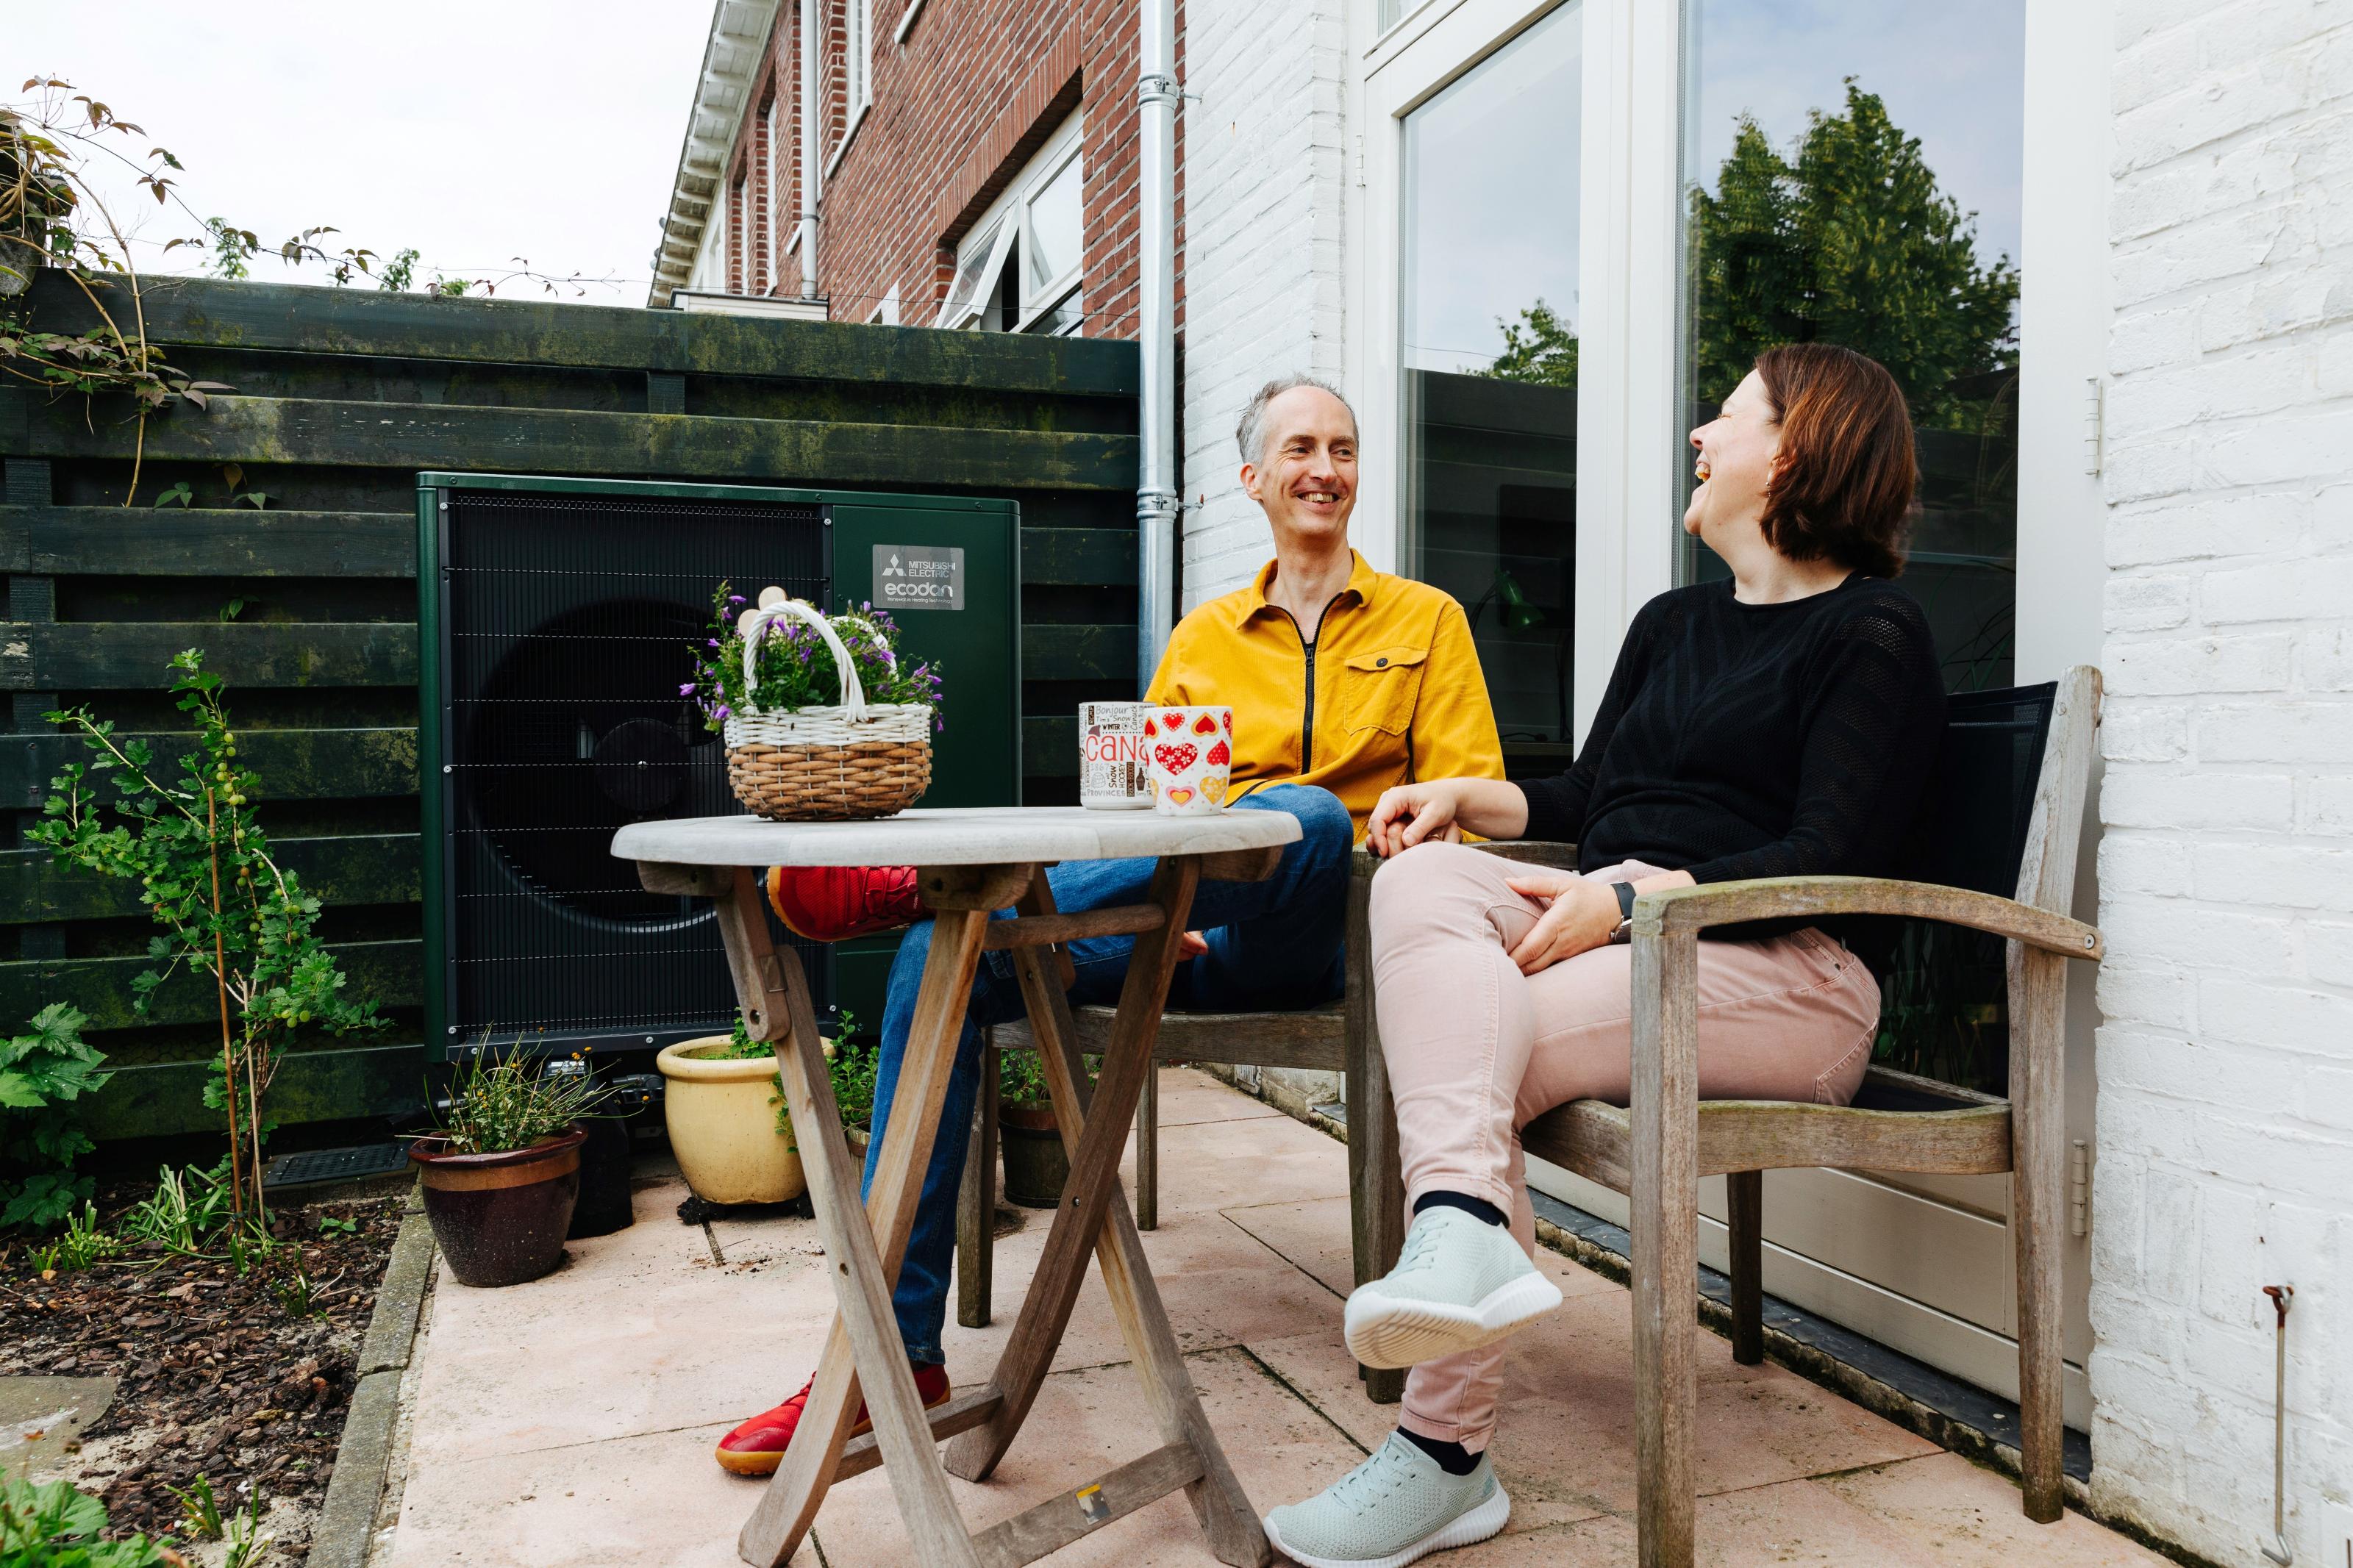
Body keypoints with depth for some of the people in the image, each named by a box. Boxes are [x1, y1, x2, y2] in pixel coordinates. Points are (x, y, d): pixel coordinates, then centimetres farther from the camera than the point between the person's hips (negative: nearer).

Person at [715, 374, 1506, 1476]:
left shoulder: (1426, 620, 14)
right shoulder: (1199, 639, 20)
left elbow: (1474, 796, 7)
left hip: (1317, 940, -2)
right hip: (1189, 940, 3)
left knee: (1311, 815, -39)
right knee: (938, 962, -19)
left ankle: (935, 883, -36)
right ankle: (896, 1347, -17)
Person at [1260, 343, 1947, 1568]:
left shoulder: (1872, 636, 1)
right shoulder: (1672, 623, 27)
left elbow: (1830, 858, -12)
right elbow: (1586, 799, 28)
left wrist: (1631, 894, -22)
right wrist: (1463, 797, 10)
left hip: (1783, 974, -6)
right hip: (1625, 936, 7)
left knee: (1481, 1038, -29)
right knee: (1422, 882, -24)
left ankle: (1445, 1455, -28)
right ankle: (1463, 1222, -45)